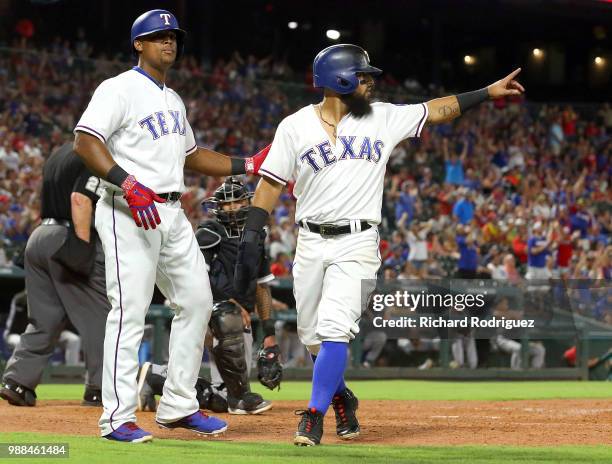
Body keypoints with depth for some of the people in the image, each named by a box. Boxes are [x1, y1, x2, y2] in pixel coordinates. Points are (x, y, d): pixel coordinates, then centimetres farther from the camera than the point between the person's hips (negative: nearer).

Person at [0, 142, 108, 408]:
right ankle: (99, 390, -1)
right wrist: (83, 244, -23)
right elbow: (80, 198, -21)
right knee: (99, 317, 0)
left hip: (39, 236, 8)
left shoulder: (60, 154, 18)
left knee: (43, 320, 12)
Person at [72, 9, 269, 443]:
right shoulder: (120, 89, -7)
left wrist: (250, 164, 22)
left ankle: (178, 406, 17)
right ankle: (118, 417, -8)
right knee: (130, 311, -12)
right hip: (128, 213, -9)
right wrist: (128, 184, -31)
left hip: (171, 215, 9)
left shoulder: (174, 100, 21)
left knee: (197, 301, 9)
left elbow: (192, 154, 31)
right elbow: (85, 141, -19)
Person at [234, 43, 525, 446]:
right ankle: (341, 397, 33)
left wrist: (487, 92, 2)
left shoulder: (383, 118, 5)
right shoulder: (295, 126, 0)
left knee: (334, 329, -16)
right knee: (313, 337, 7)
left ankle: (314, 415, -12)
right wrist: (251, 240, -7)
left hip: (358, 244, -1)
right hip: (311, 243, 1)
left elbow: (436, 111, 8)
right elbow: (270, 185, 0)